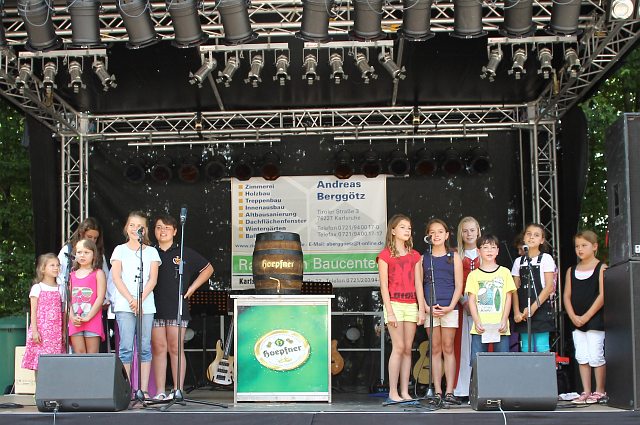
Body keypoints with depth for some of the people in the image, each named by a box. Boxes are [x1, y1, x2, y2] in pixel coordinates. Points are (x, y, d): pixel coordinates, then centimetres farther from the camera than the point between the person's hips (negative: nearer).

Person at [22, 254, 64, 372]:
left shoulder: (59, 289, 12)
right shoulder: (37, 288, 1)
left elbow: (61, 312, 13)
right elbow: (33, 312, -2)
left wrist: (63, 331, 8)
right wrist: (35, 331, -10)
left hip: (55, 331, 3)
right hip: (41, 330, -3)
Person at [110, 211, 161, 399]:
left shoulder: (151, 252, 13)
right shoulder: (120, 250, 10)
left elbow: (152, 279, 3)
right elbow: (116, 277, 1)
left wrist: (140, 299, -11)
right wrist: (130, 300, -11)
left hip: (146, 305, 1)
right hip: (124, 305, -1)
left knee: (145, 348, 1)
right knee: (126, 347, -6)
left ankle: (144, 390, 4)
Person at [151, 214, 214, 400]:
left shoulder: (185, 253, 7)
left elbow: (208, 269, 15)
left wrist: (191, 288, 7)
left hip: (177, 307, -1)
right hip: (154, 307, 1)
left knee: (176, 348, -2)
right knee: (158, 348, 0)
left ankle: (178, 390, 2)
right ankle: (160, 392, 4)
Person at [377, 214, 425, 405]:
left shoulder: (414, 256, 15)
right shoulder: (385, 255, 0)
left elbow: (418, 284, 13)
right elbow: (384, 285, -5)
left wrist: (421, 309, 5)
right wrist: (389, 311, -11)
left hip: (411, 305, 5)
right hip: (395, 304, -5)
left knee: (408, 349, 3)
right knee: (398, 347, -10)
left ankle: (404, 392, 6)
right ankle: (393, 393, -6)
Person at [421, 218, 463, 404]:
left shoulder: (454, 257, 8)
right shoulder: (423, 258, 9)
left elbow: (459, 285, 3)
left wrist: (450, 307, -9)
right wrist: (427, 307, -8)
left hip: (449, 309, -1)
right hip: (430, 309, 1)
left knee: (448, 349, -1)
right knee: (435, 350, 3)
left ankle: (449, 392, 0)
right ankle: (437, 392, 4)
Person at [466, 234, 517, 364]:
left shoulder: (504, 272, 8)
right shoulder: (474, 275, 7)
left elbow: (508, 298, 5)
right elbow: (471, 300, 3)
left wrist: (504, 321, -5)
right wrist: (477, 322, -8)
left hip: (500, 328, 0)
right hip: (480, 328, 0)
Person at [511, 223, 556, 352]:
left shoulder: (546, 259, 0)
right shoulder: (519, 261, 12)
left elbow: (549, 287, -7)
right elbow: (515, 289, 9)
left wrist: (533, 308, -13)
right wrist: (517, 312, -4)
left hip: (540, 309, -4)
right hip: (523, 314, 4)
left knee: (541, 348, -6)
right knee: (526, 349, 4)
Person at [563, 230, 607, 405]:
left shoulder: (601, 268, -4)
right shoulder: (571, 271, 12)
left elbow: (602, 295, -11)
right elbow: (567, 296, 8)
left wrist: (586, 316, -14)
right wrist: (573, 317, -7)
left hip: (595, 320, -5)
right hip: (577, 322, 5)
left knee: (596, 356, -5)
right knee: (582, 357, 6)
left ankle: (600, 391, 7)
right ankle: (586, 392, 12)